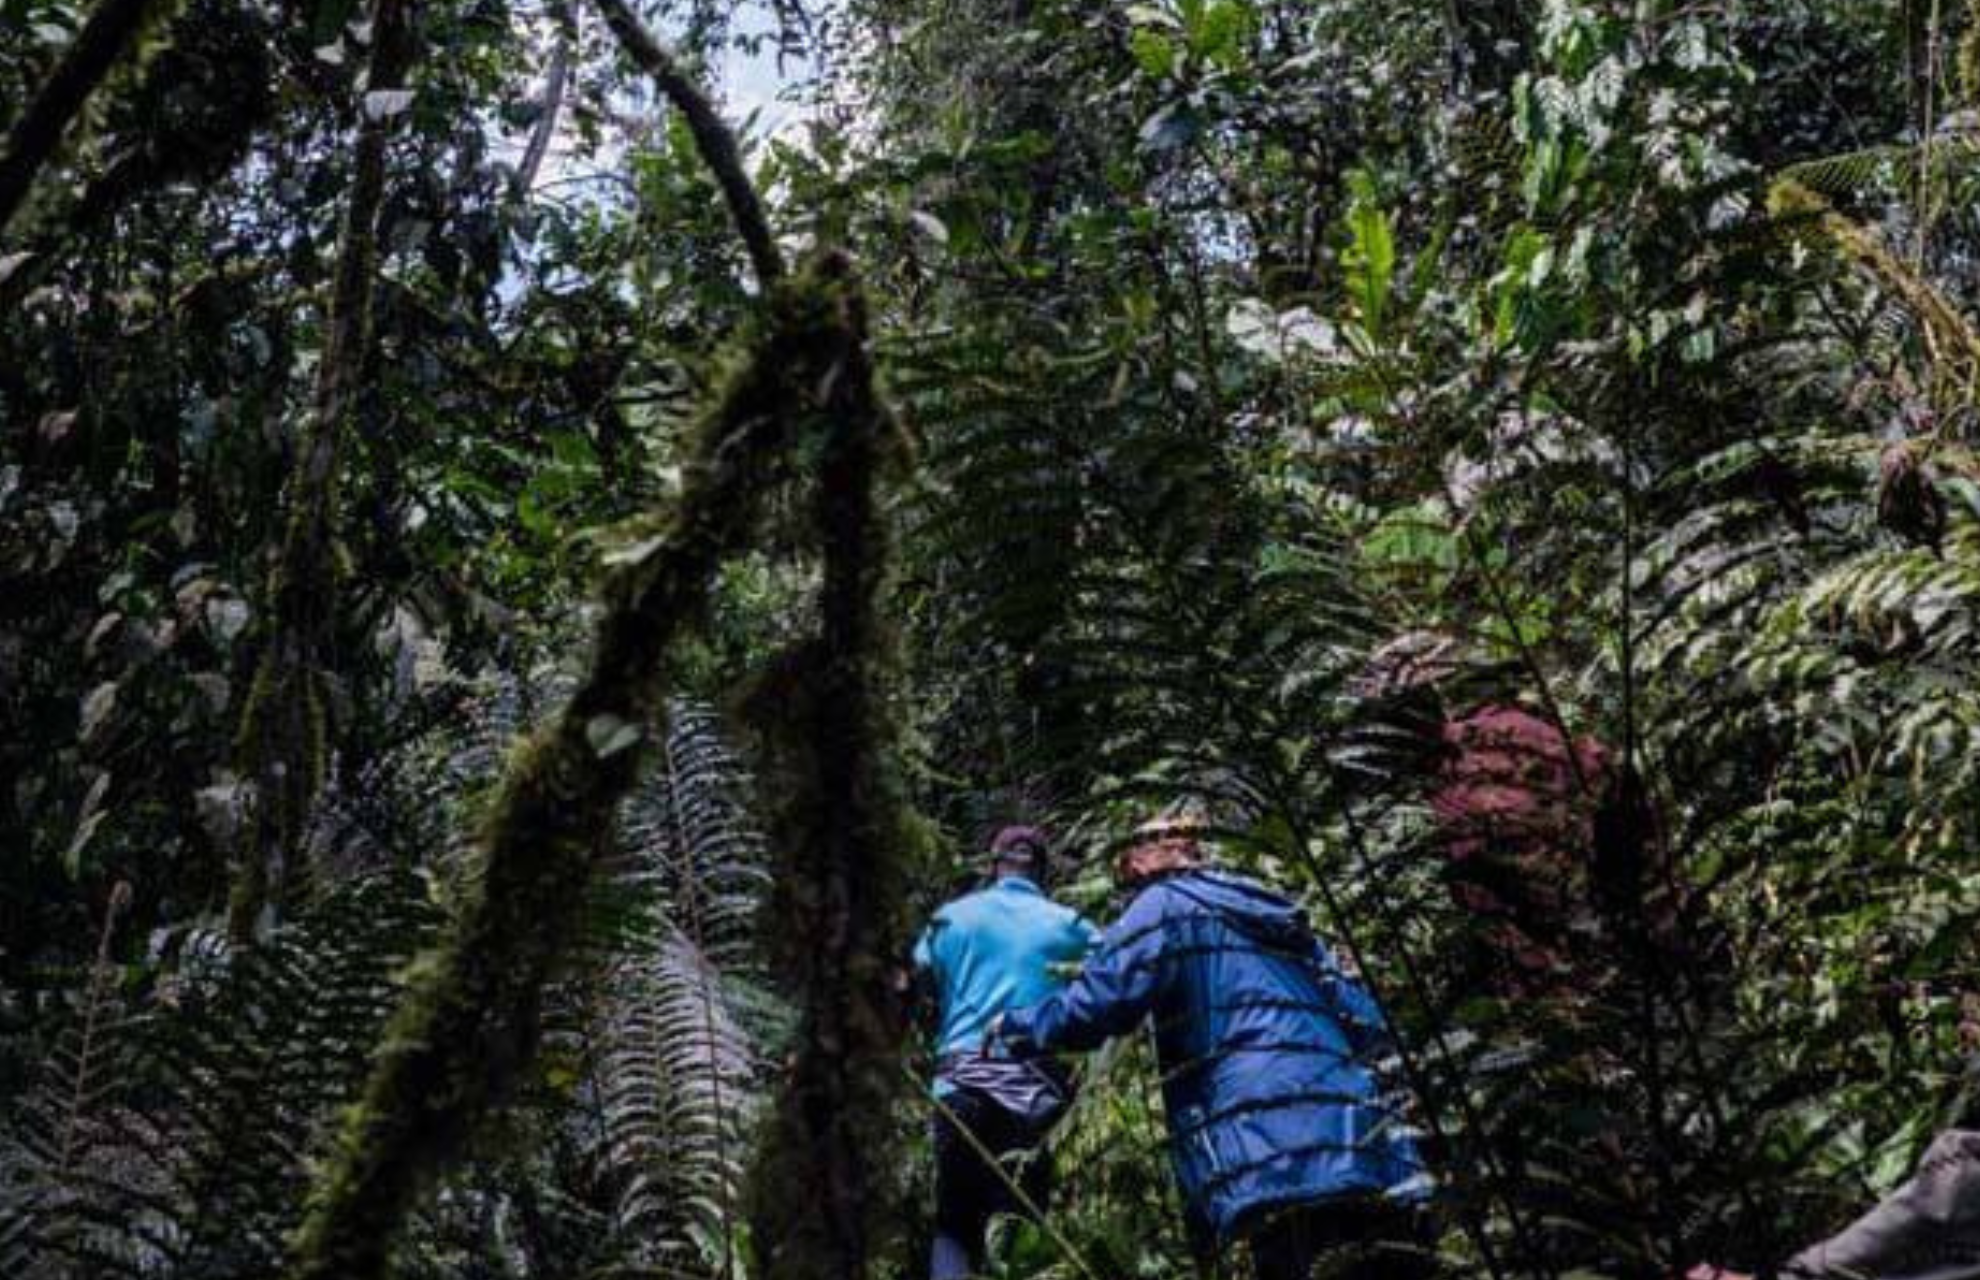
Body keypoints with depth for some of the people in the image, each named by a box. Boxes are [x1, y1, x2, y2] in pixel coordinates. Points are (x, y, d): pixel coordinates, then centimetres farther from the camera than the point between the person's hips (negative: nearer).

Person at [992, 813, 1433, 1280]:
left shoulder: (1165, 903, 10)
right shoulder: (1276, 912, 31)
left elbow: (1098, 1005, -4)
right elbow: (1366, 1024, 26)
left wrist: (1011, 1028, 12)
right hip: (1370, 1149, 7)